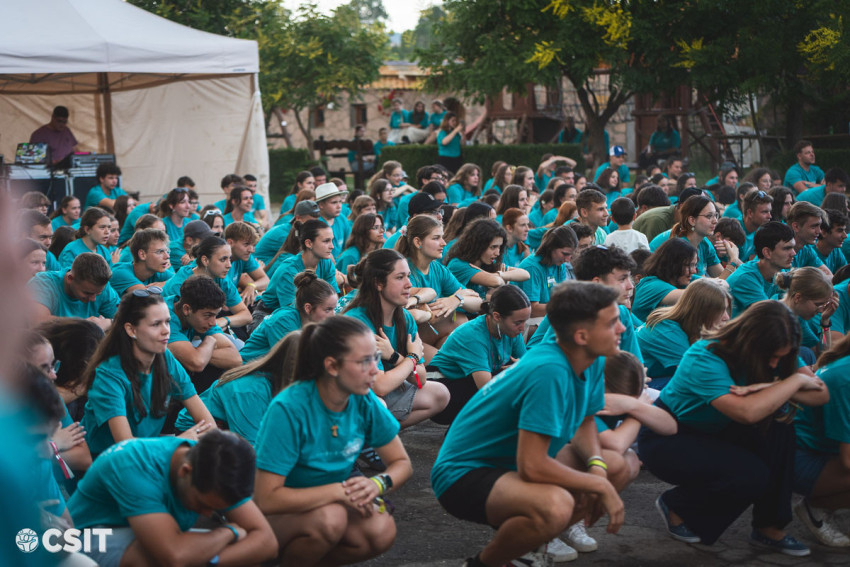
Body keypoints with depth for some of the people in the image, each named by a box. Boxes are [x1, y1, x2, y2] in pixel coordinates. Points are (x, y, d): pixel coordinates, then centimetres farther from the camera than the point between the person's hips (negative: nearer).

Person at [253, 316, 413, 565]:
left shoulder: (364, 401, -10)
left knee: (382, 531, -23)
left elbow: (402, 463, 1)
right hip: (278, 516, -5)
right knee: (329, 517, -35)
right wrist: (340, 491, -30)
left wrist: (378, 483, -22)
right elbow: (266, 499, -29)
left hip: (332, 504, 5)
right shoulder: (288, 409, -26)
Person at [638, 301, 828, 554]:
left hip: (712, 434, 7)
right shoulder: (705, 359, -31)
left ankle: (770, 527, -7)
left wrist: (773, 389, -33)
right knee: (752, 475, -27)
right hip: (664, 440, -7)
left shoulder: (767, 354, -10)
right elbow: (746, 412, -46)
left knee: (779, 426, -18)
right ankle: (675, 505, 0)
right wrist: (796, 381, -33)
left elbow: (821, 394, -15)